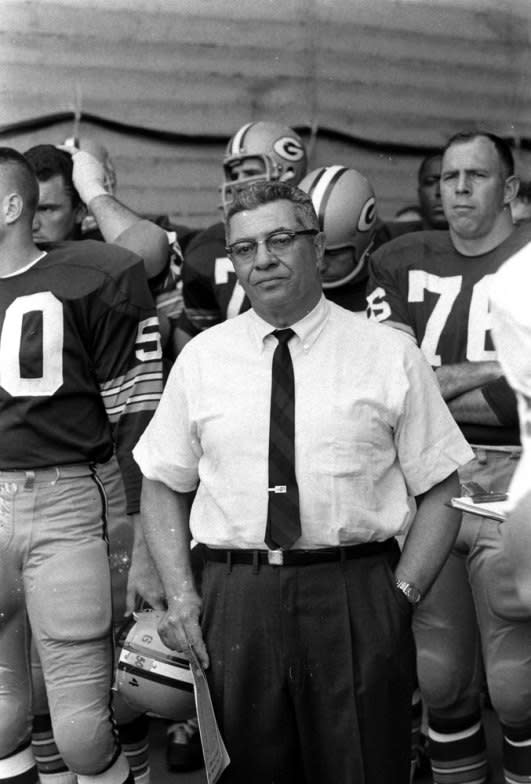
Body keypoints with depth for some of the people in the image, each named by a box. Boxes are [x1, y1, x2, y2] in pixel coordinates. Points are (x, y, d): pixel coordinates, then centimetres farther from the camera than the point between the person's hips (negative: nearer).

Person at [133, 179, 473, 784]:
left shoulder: (390, 355, 2)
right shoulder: (200, 358, 8)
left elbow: (441, 486, 3)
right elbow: (163, 484, 12)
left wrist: (402, 594, -7)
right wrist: (180, 594, 0)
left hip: (357, 600, -1)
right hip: (234, 602, 2)